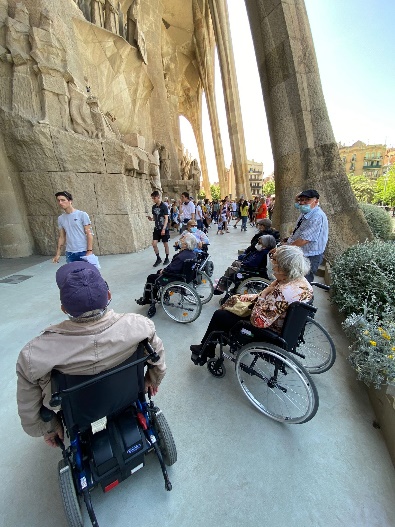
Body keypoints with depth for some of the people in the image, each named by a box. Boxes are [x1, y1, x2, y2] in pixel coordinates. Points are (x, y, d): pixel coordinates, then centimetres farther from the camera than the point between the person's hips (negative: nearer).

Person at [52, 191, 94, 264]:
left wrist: (89, 251, -15)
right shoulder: (60, 218, 10)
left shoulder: (82, 215, -5)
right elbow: (61, 237, 15)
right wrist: (58, 254, 11)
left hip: (83, 252, -4)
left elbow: (89, 234, -8)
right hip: (69, 253, 5)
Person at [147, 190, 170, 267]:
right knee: (154, 244, -3)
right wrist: (151, 219, -7)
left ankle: (167, 258, 22)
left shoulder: (164, 206, -9)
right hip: (156, 228, 5)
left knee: (165, 244, 6)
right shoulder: (153, 207, 8)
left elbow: (166, 218, -13)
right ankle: (158, 258, 13)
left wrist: (164, 229, -20)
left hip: (164, 228, -5)